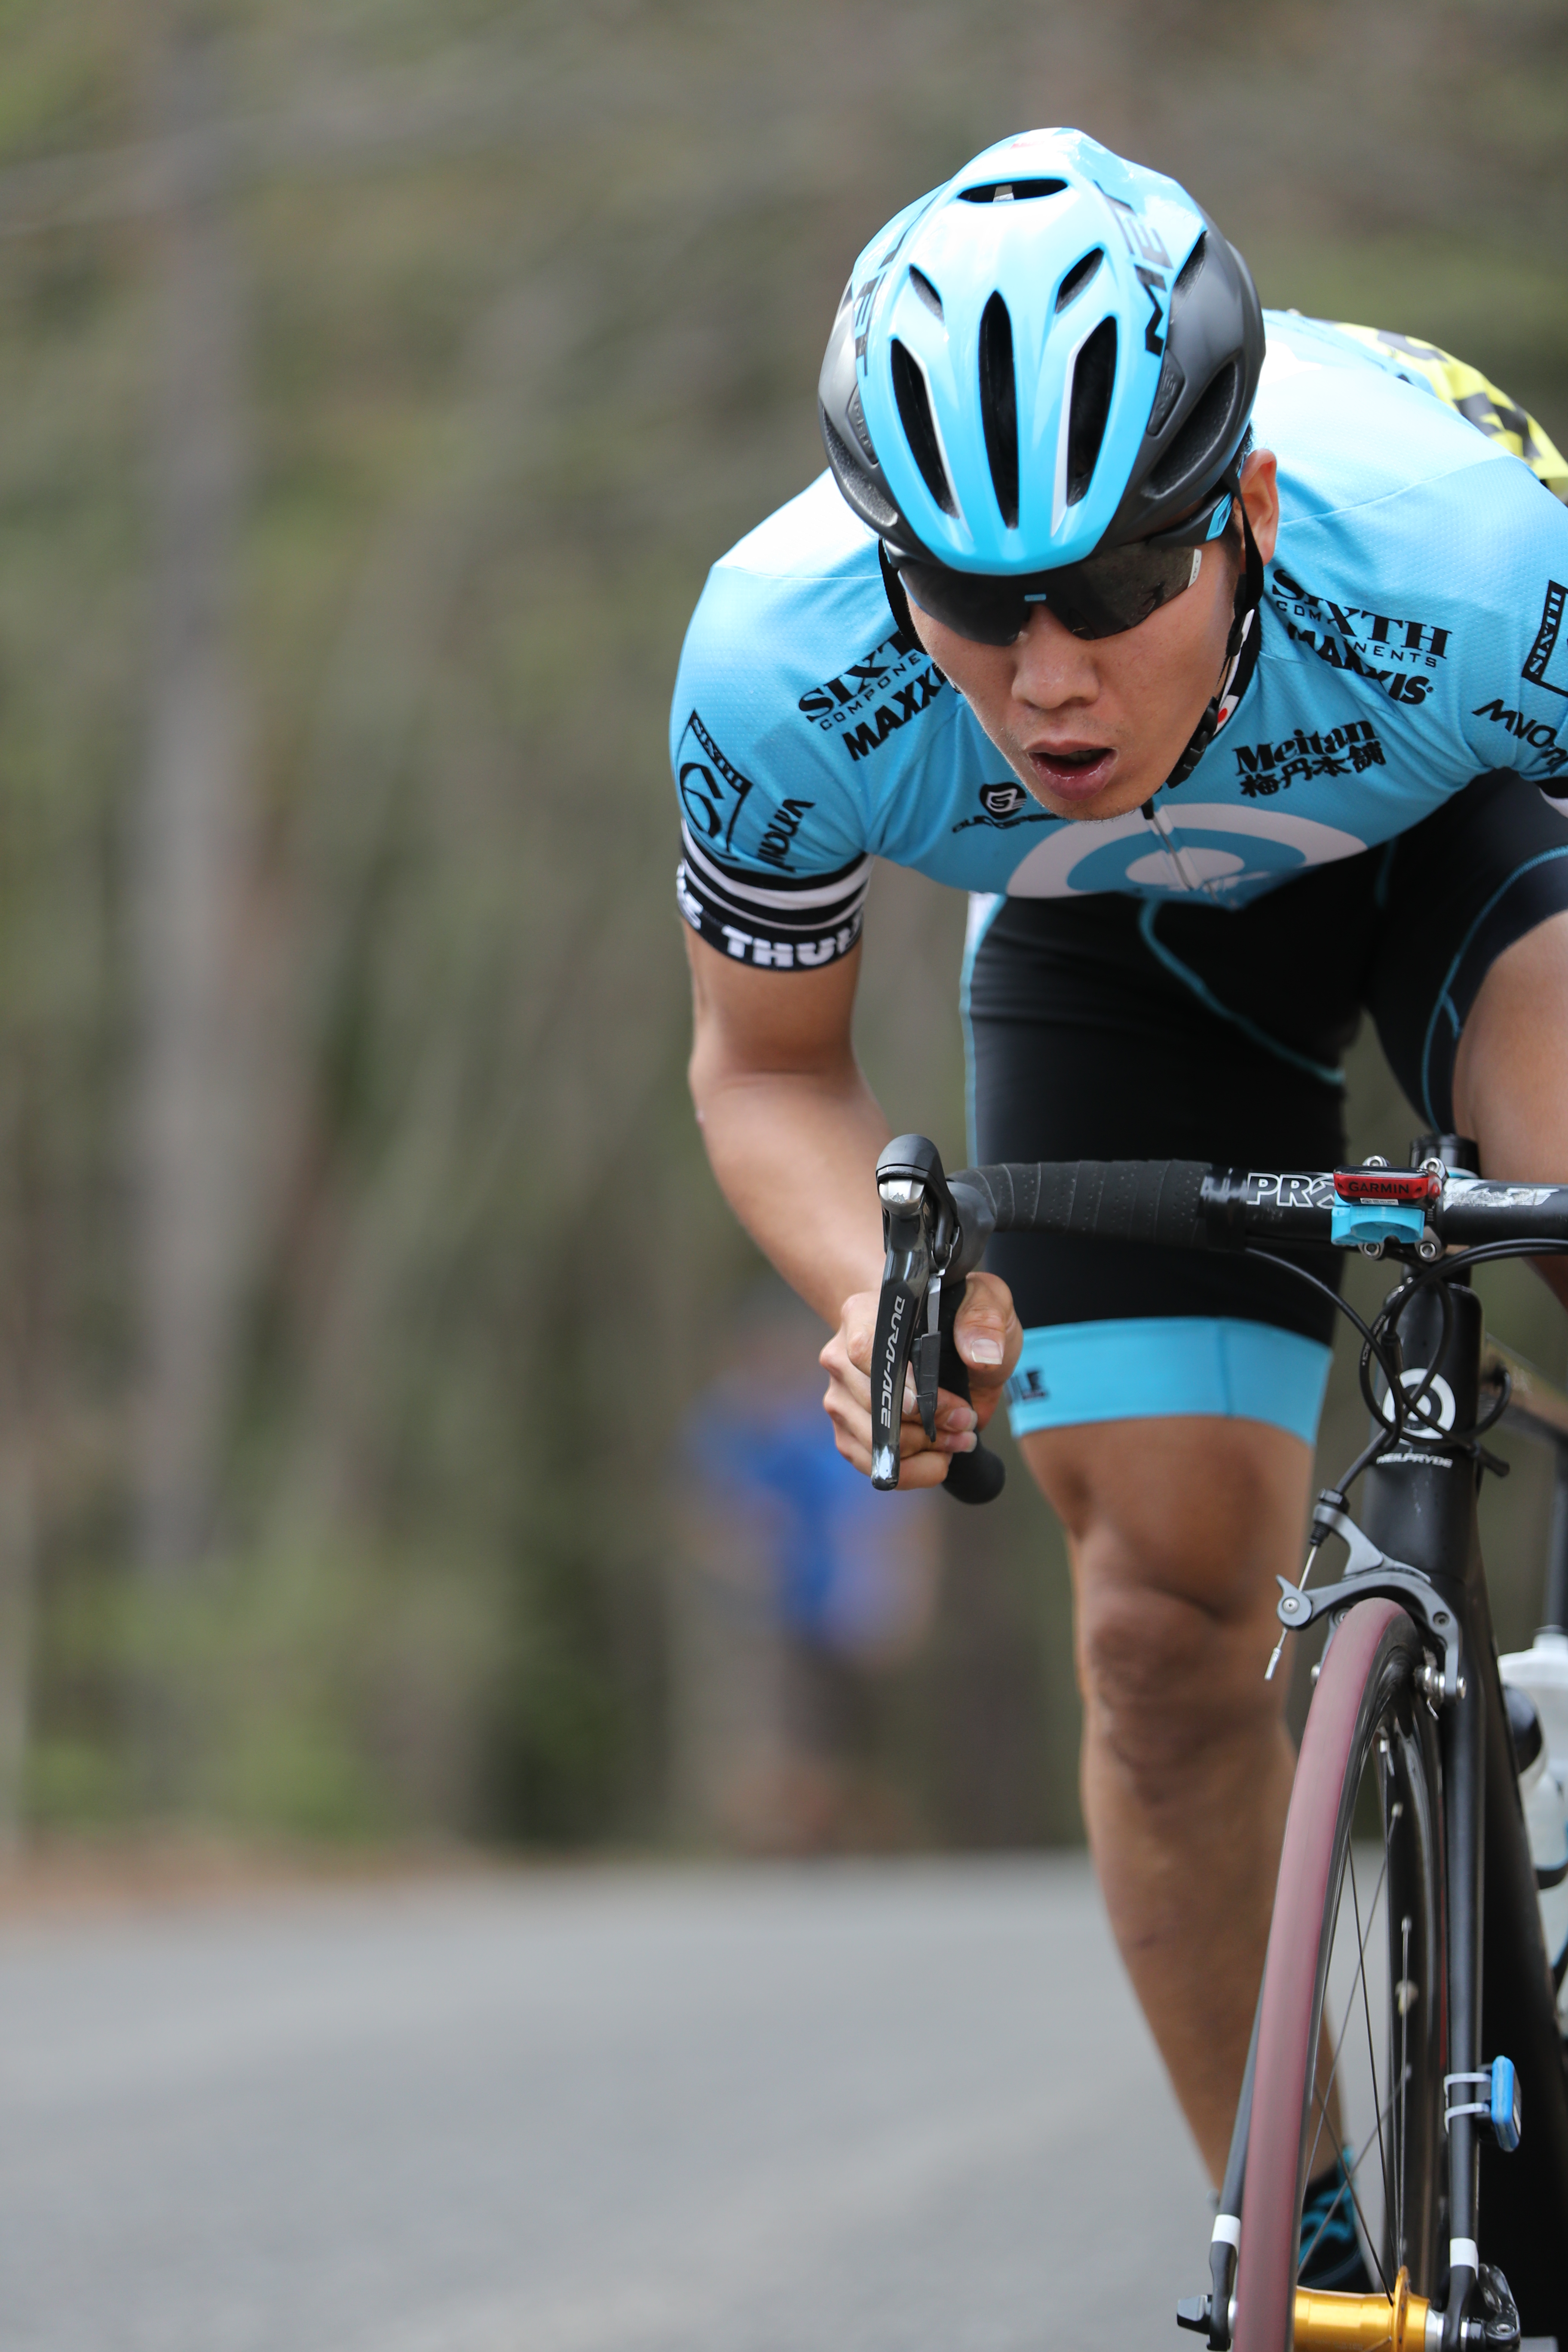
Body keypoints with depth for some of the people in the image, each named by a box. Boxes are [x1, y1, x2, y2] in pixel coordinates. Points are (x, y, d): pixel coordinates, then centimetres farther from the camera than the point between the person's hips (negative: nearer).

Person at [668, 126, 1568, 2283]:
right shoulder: (780, 668, -34)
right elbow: (767, 1069, -13)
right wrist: (881, 1287, -34)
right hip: (1118, 939, 2)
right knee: (1171, 1616, -6)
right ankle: (1295, 2255, 11)